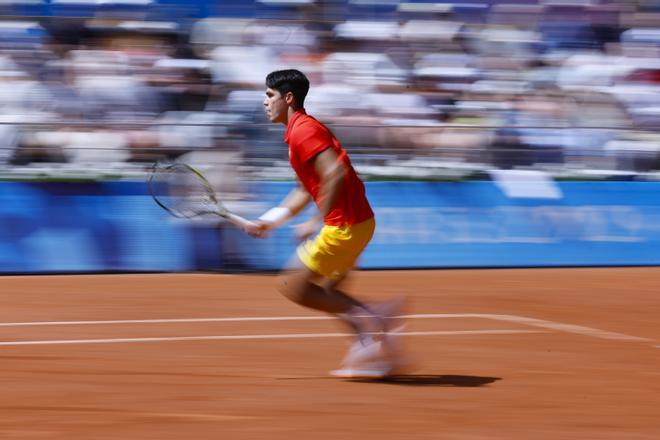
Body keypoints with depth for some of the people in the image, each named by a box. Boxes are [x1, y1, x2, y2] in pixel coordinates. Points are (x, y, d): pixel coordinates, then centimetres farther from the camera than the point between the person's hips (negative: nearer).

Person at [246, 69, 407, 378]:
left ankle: (364, 319, -6)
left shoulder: (302, 131, -14)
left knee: (293, 286, -2)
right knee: (322, 292, 17)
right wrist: (271, 220, 21)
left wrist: (317, 222, -21)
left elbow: (335, 173, -27)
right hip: (358, 222, 10)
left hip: (345, 224, -10)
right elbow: (306, 190, 26)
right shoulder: (303, 129, 18)